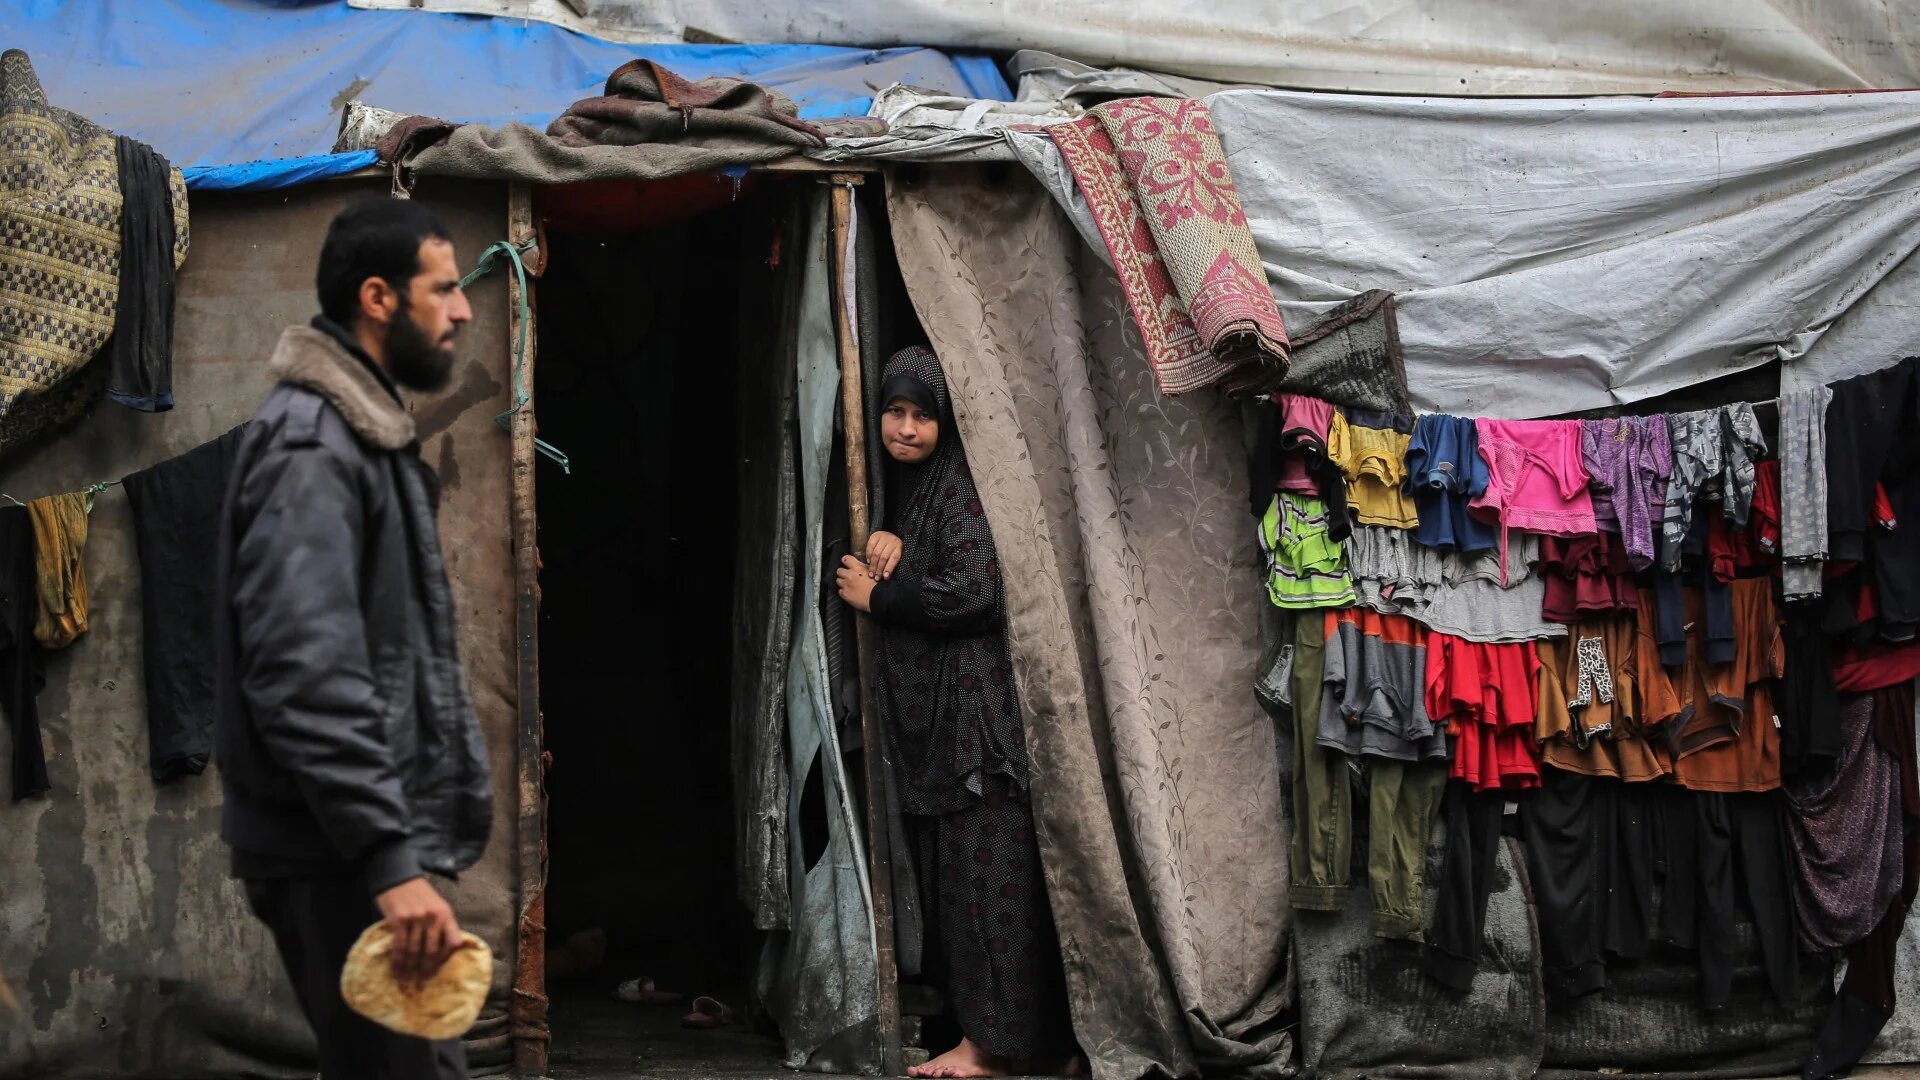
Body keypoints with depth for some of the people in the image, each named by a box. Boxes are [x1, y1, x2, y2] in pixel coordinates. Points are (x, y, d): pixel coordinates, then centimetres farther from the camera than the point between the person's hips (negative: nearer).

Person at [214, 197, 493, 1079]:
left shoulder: (363, 432, 16)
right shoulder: (309, 450, -16)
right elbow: (305, 676, -26)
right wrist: (389, 860, -30)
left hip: (366, 844, 10)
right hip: (341, 861, -10)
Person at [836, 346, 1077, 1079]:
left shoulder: (958, 490, -8)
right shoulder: (892, 487, 17)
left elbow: (972, 590, -18)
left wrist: (878, 596, -7)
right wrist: (880, 541, 1)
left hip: (974, 708, -9)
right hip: (922, 713, 9)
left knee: (982, 868, -9)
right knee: (945, 871, 7)